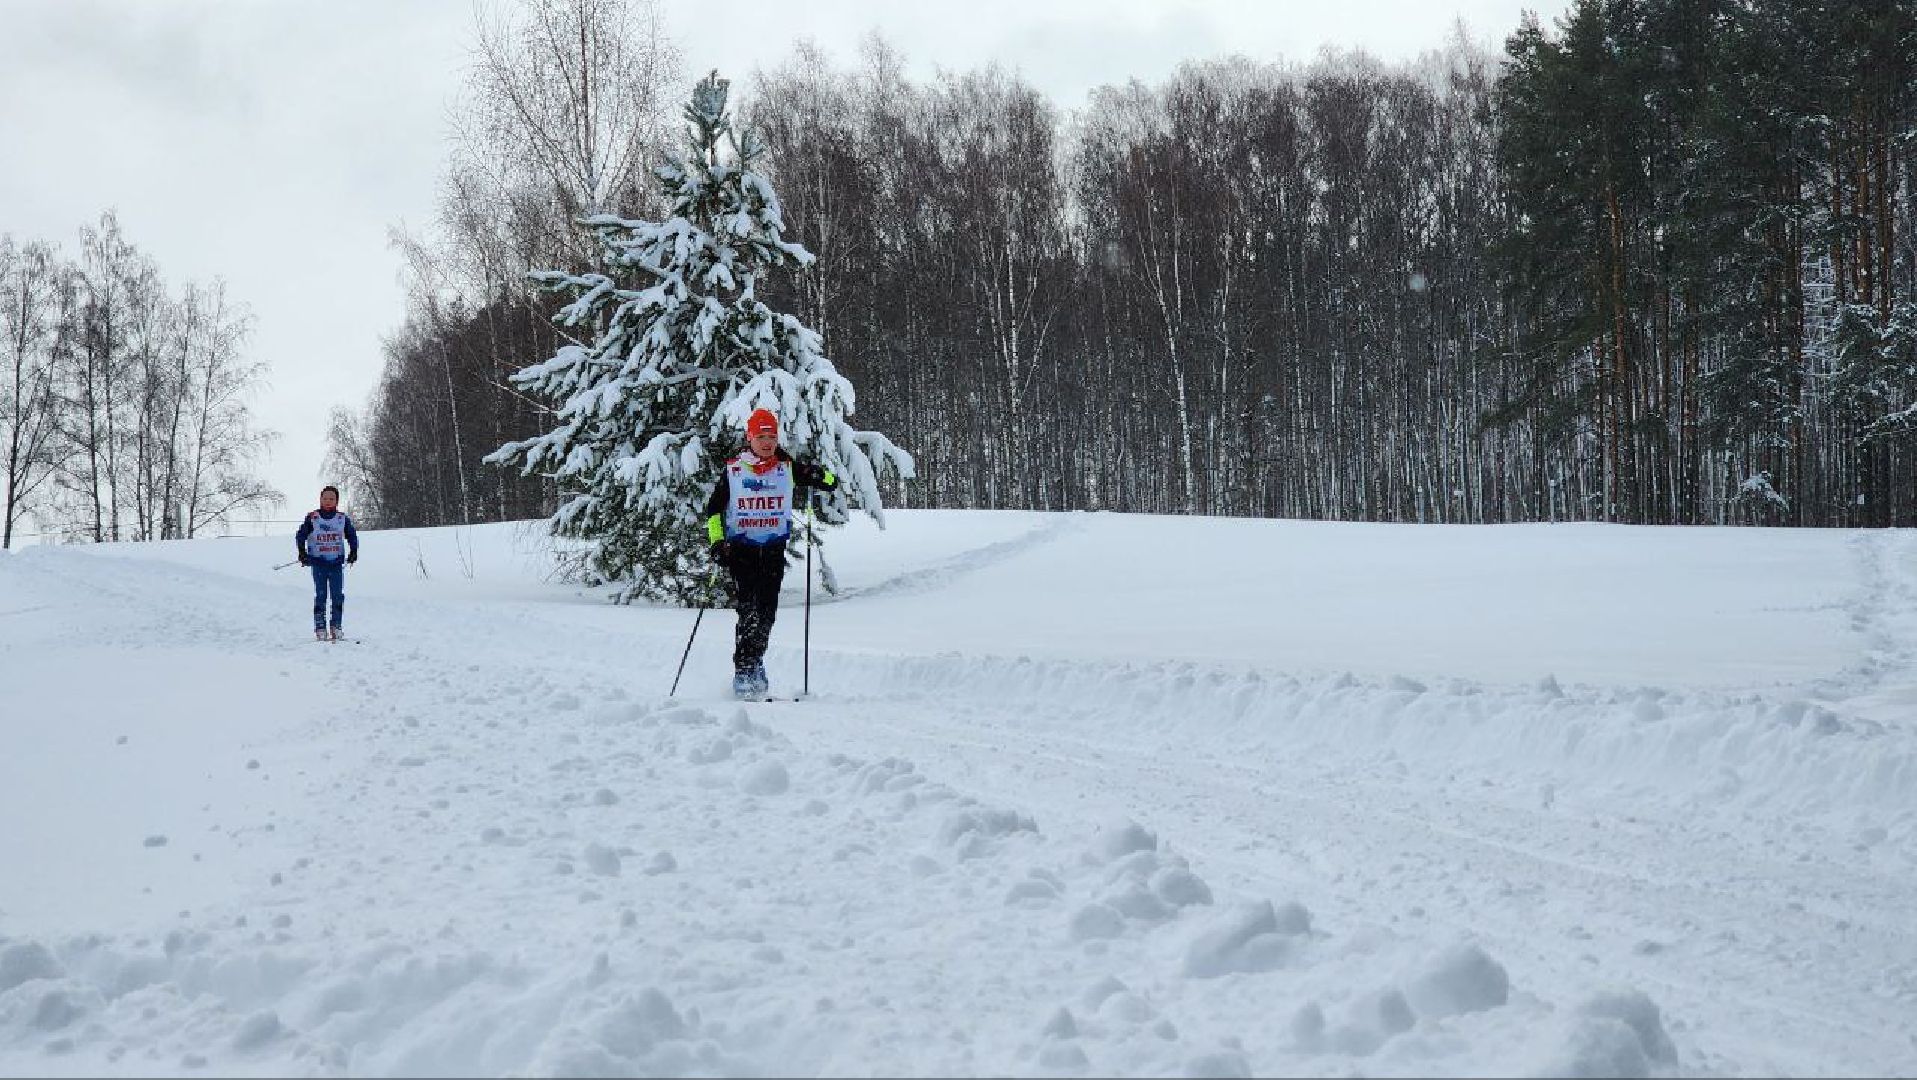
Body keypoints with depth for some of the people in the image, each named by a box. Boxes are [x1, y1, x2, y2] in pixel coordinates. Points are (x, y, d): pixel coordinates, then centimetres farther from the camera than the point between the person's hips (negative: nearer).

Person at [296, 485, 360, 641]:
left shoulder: (343, 518, 5)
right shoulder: (312, 518, 2)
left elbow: (352, 537, 14)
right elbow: (301, 536, 6)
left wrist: (353, 552, 2)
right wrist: (302, 552, -6)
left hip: (337, 563, 1)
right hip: (318, 563, -1)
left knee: (338, 595, -2)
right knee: (320, 595, -3)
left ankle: (336, 626, 6)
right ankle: (320, 628, -1)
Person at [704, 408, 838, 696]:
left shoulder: (788, 469, 5)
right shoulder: (733, 471, 3)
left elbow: (831, 482, 6)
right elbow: (714, 509, 9)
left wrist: (816, 477, -16)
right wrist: (717, 541, -4)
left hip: (774, 550, 2)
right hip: (741, 549, -2)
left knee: (767, 611, 4)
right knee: (748, 610, -14)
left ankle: (755, 660, 26)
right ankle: (743, 671, -11)